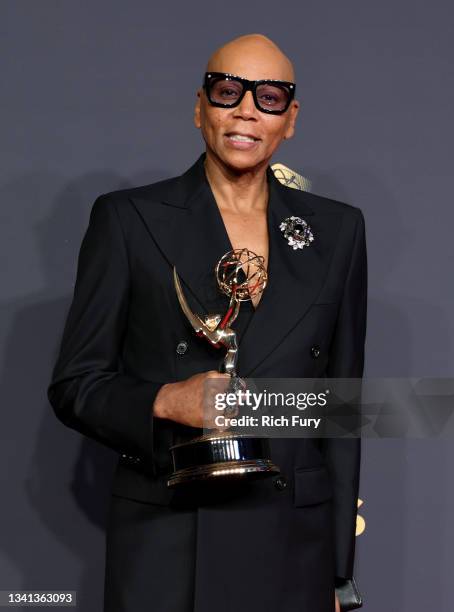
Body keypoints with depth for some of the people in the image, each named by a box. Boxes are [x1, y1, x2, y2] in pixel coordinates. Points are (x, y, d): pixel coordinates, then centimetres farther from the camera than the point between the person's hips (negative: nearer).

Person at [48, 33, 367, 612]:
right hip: (163, 547, -2)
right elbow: (74, 384, 0)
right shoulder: (127, 218, -1)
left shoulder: (337, 229, 6)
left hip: (293, 550, 2)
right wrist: (164, 402, -19)